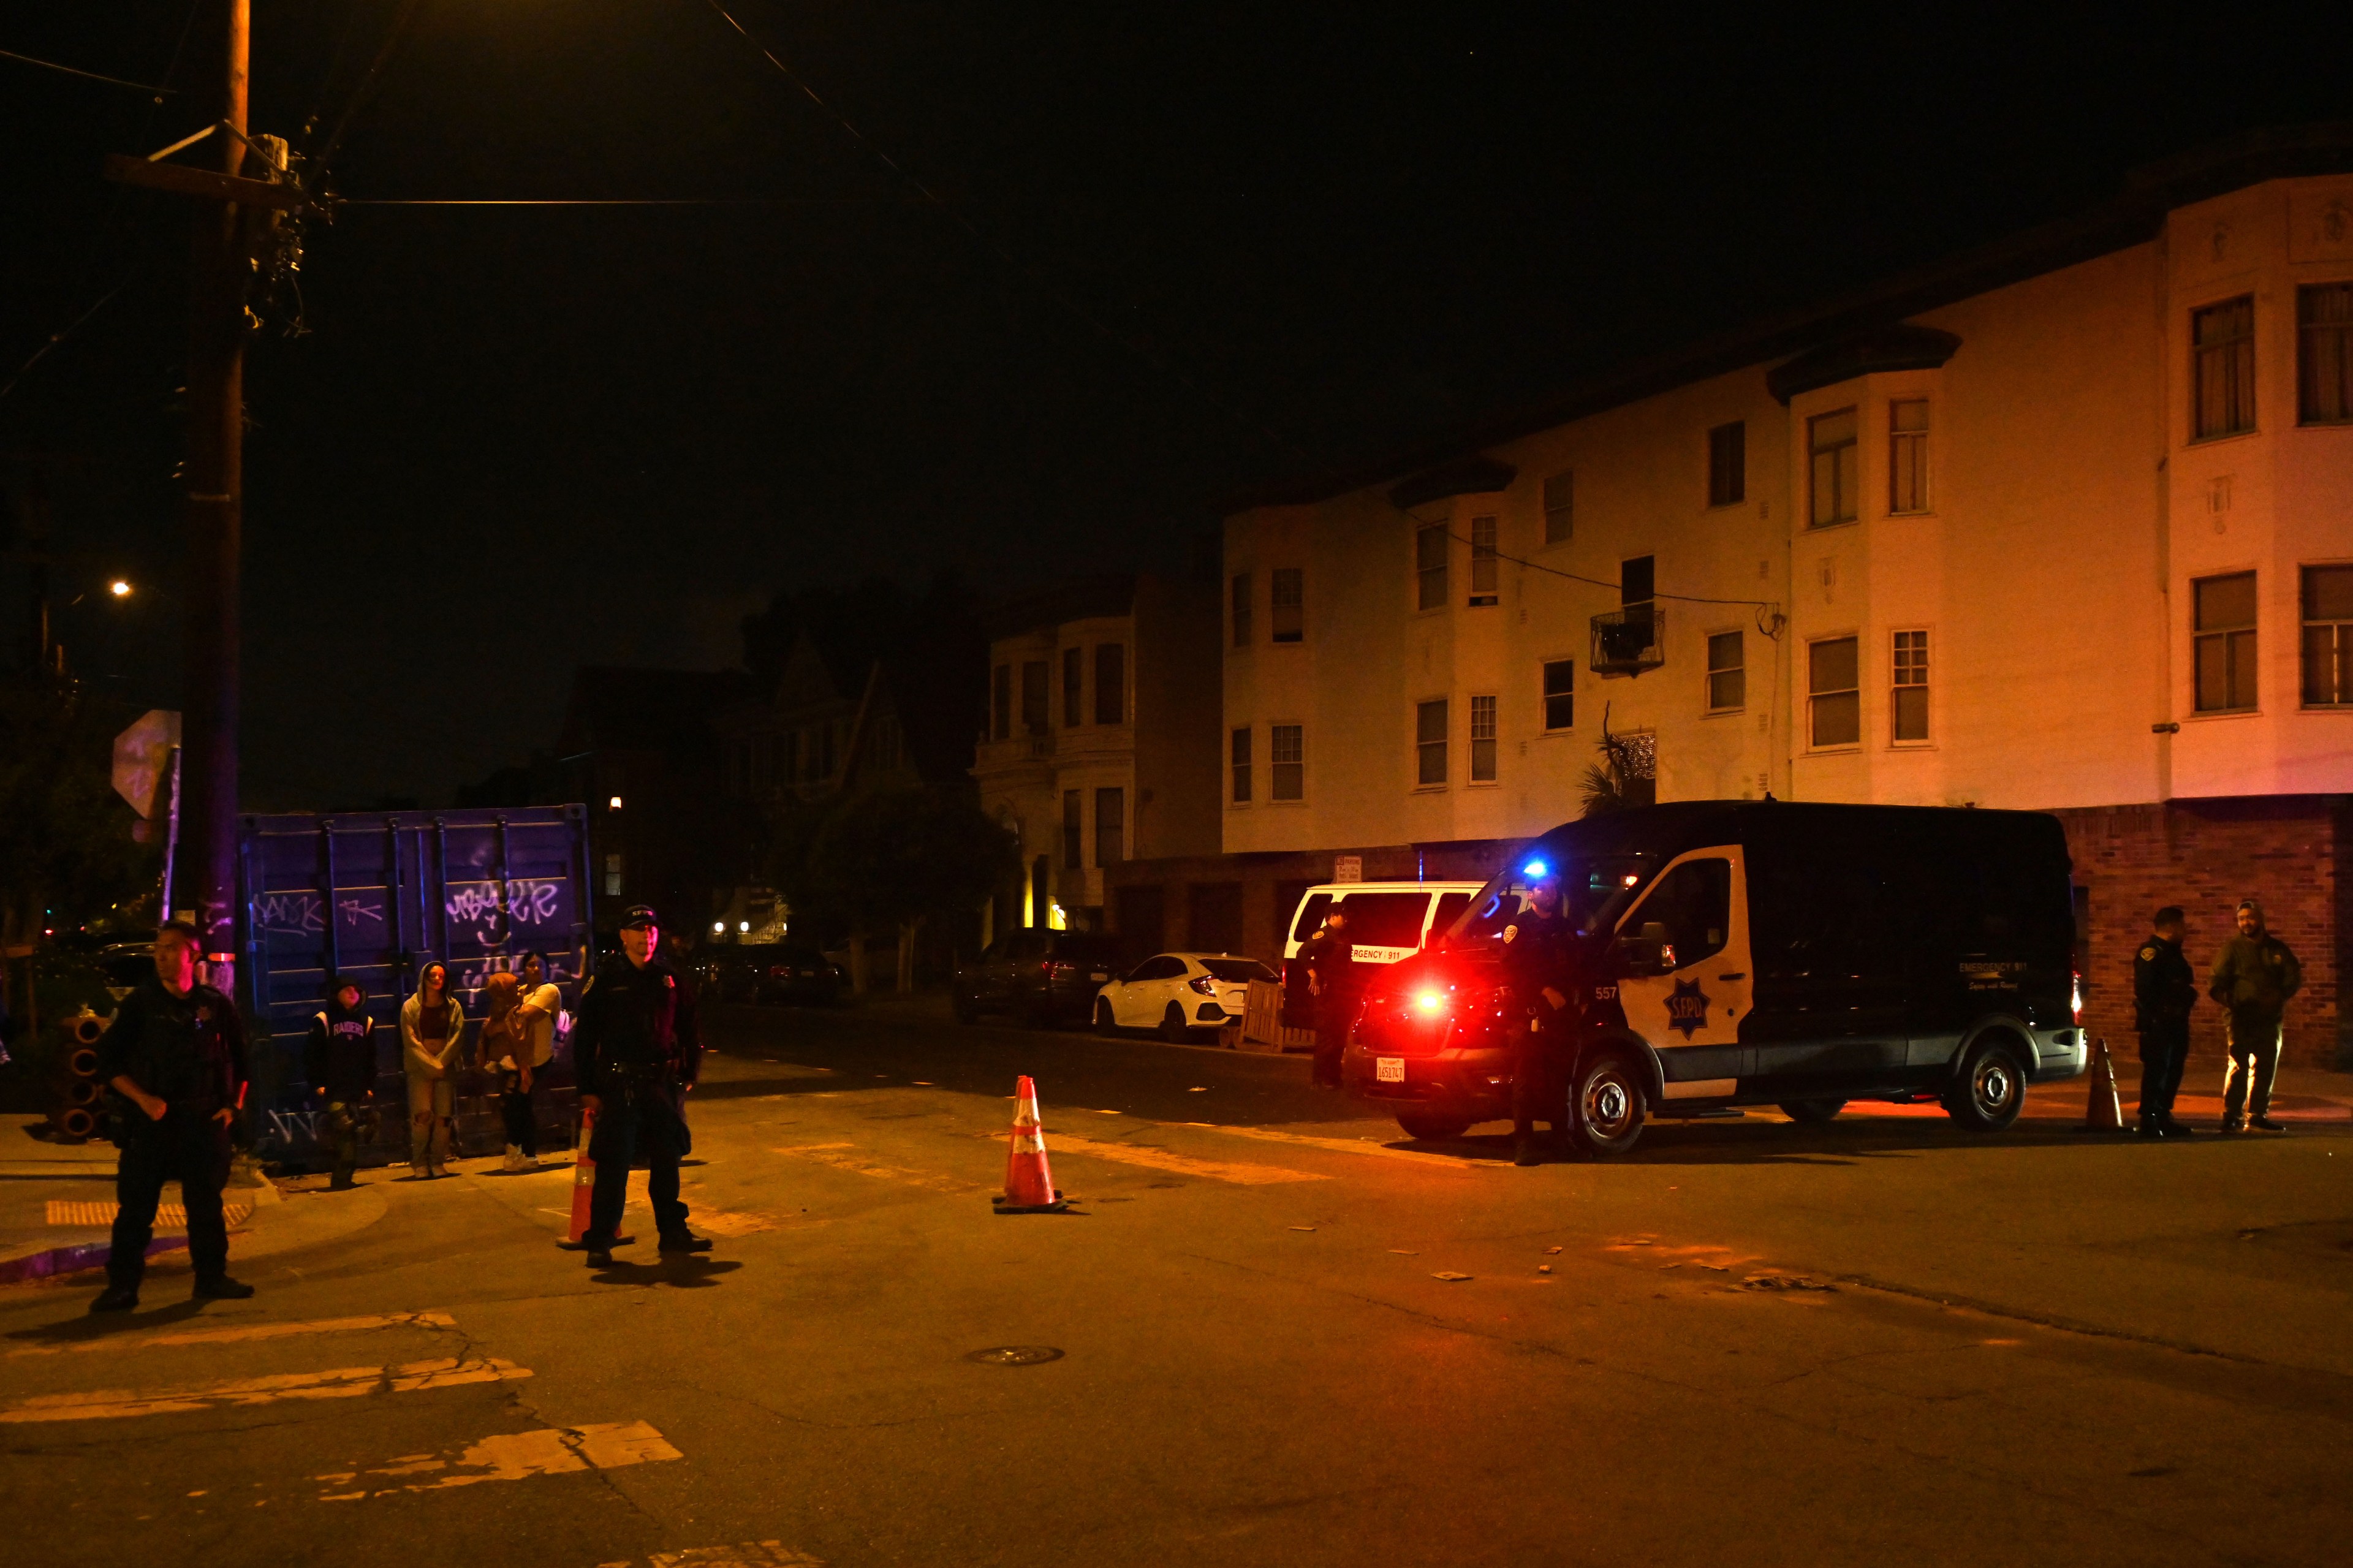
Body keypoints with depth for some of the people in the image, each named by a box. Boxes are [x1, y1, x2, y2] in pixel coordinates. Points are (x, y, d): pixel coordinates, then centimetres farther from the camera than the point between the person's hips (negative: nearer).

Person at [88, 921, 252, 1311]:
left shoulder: (215, 1005, 4)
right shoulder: (140, 1004, 0)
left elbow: (239, 1058, 15)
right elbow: (109, 1061, 1)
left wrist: (233, 1104, 7)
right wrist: (142, 1099, -10)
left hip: (204, 1121, 1)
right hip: (152, 1121, -1)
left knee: (206, 1204, 8)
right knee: (135, 1205, -2)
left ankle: (211, 1277, 18)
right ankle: (122, 1286, 4)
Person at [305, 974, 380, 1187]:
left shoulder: (366, 1022, 16)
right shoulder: (322, 1021, 3)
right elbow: (311, 1056, 0)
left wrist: (370, 1086, 10)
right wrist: (317, 1084, -7)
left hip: (359, 1091, 5)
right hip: (334, 1090, -4)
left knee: (350, 1136, 1)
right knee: (344, 1129, -18)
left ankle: (343, 1178, 8)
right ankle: (342, 1178, -16)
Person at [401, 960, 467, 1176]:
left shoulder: (453, 1006, 7)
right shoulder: (410, 1007, 2)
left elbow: (458, 1037, 1)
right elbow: (411, 1041, -3)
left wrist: (441, 1063, -9)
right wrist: (431, 1065, -10)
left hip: (446, 1067, 2)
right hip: (420, 1069, -2)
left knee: (444, 1116, -4)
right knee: (422, 1115, -12)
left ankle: (439, 1162, 5)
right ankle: (420, 1164, -3)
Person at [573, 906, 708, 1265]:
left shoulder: (670, 977, 8)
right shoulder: (606, 980, -2)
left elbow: (688, 1029, 16)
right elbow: (585, 1036, -1)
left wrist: (690, 1072, 8)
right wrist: (588, 1090, -5)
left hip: (664, 1084, 4)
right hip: (619, 1085, -4)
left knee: (667, 1161, 12)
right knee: (612, 1167, -4)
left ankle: (673, 1232, 23)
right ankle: (599, 1242, 2)